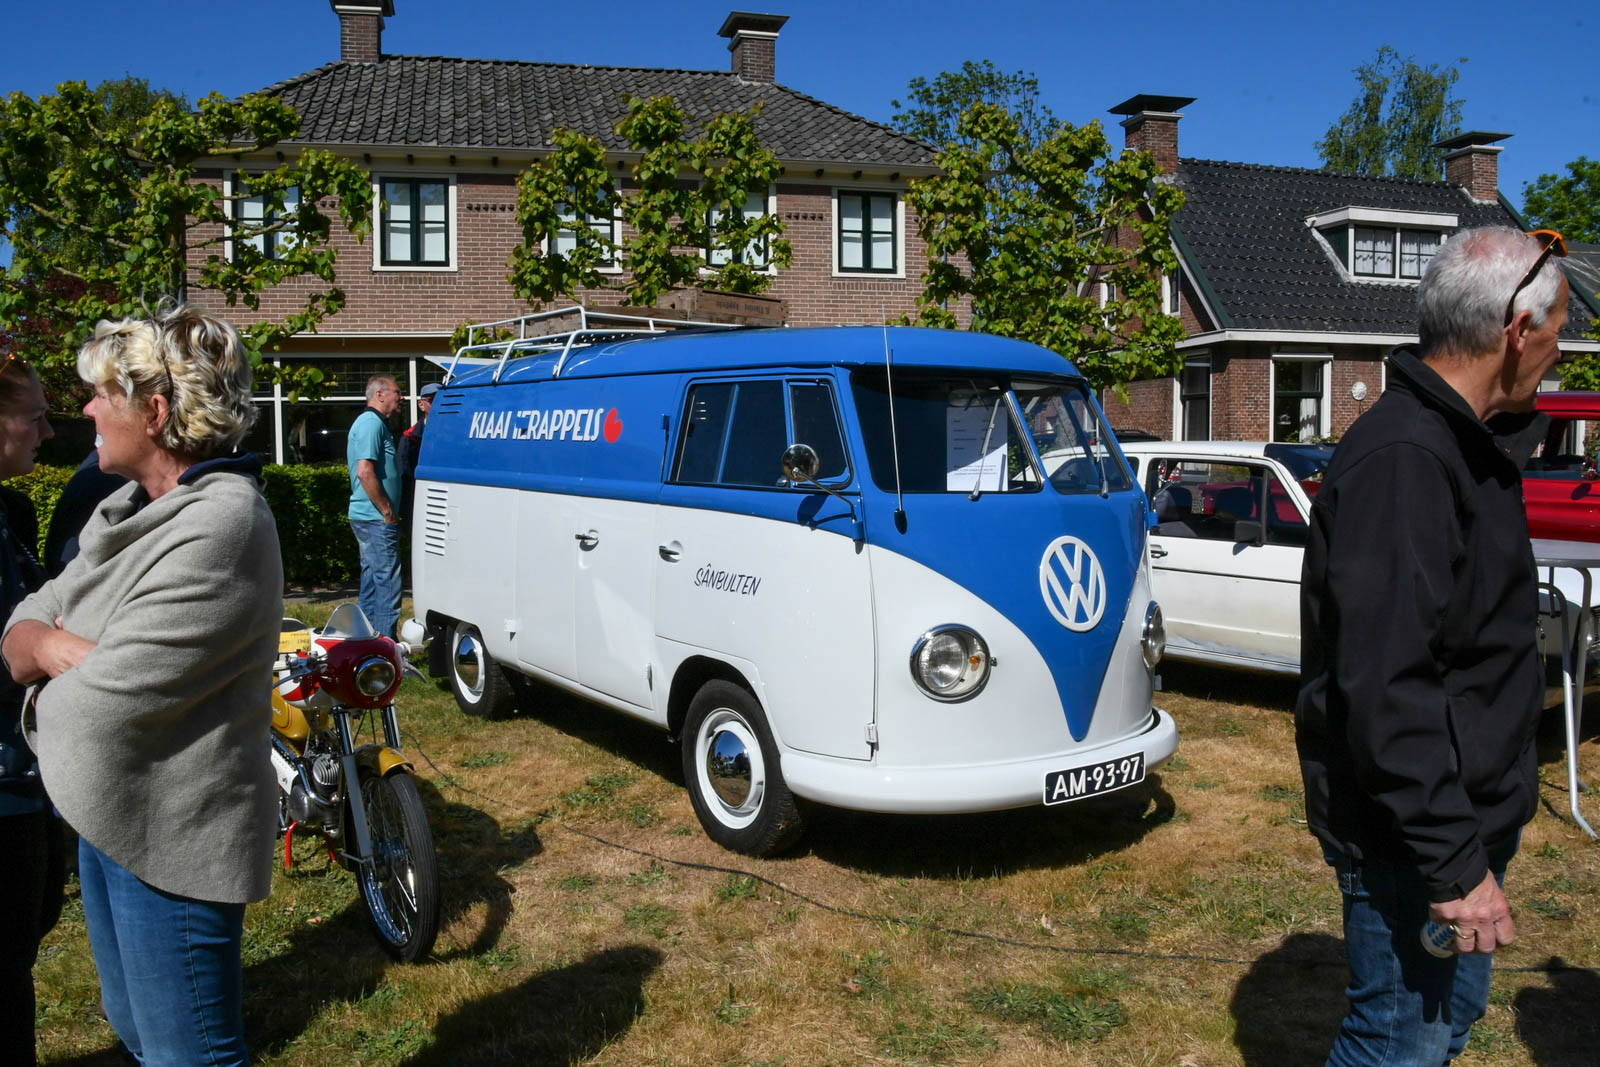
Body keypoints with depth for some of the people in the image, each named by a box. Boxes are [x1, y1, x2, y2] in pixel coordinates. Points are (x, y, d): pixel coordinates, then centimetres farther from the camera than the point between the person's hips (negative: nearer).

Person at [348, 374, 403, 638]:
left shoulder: (376, 423, 19)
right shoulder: (372, 423, -14)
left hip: (369, 517, 11)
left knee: (372, 581, 15)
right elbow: (365, 472, -23)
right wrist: (388, 511, -18)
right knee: (388, 581, -9)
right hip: (376, 518, -11)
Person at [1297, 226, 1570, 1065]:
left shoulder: (1464, 445, 9)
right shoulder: (1401, 460, -25)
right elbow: (1384, 689, -29)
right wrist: (1454, 862, -26)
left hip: (1466, 812, 10)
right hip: (1411, 835, -10)